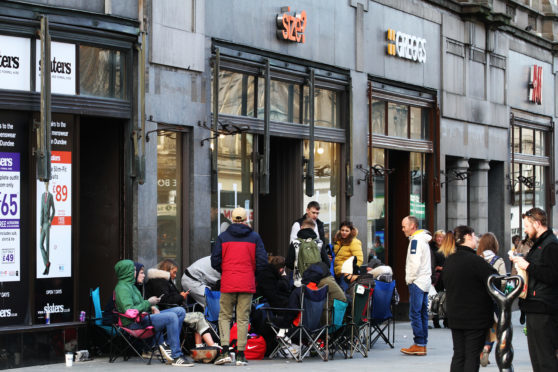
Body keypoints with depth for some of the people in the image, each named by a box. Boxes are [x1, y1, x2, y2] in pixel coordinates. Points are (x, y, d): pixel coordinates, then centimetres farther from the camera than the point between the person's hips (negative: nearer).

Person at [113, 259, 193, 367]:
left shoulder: (130, 285, 21)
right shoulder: (122, 288, -12)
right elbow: (129, 311, -24)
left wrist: (152, 307, 6)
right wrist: (148, 303, -14)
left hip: (143, 316, 11)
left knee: (180, 311, 1)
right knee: (171, 317, -28)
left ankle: (168, 345, -7)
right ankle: (176, 356, -25)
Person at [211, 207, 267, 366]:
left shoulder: (222, 237, 2)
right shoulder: (254, 237, 3)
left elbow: (215, 261, 0)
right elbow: (262, 260, -2)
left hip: (228, 283, 0)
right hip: (247, 284, 0)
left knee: (225, 316, 9)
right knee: (243, 318, 4)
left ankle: (225, 351, -5)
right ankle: (241, 355, 3)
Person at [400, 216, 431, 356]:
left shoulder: (416, 240, -12)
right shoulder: (423, 239, 18)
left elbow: (415, 263, -20)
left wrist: (410, 279, -10)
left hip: (417, 282, -10)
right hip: (425, 281, 10)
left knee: (415, 313, -8)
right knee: (423, 314, 9)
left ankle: (419, 345, -8)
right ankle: (423, 345, 11)